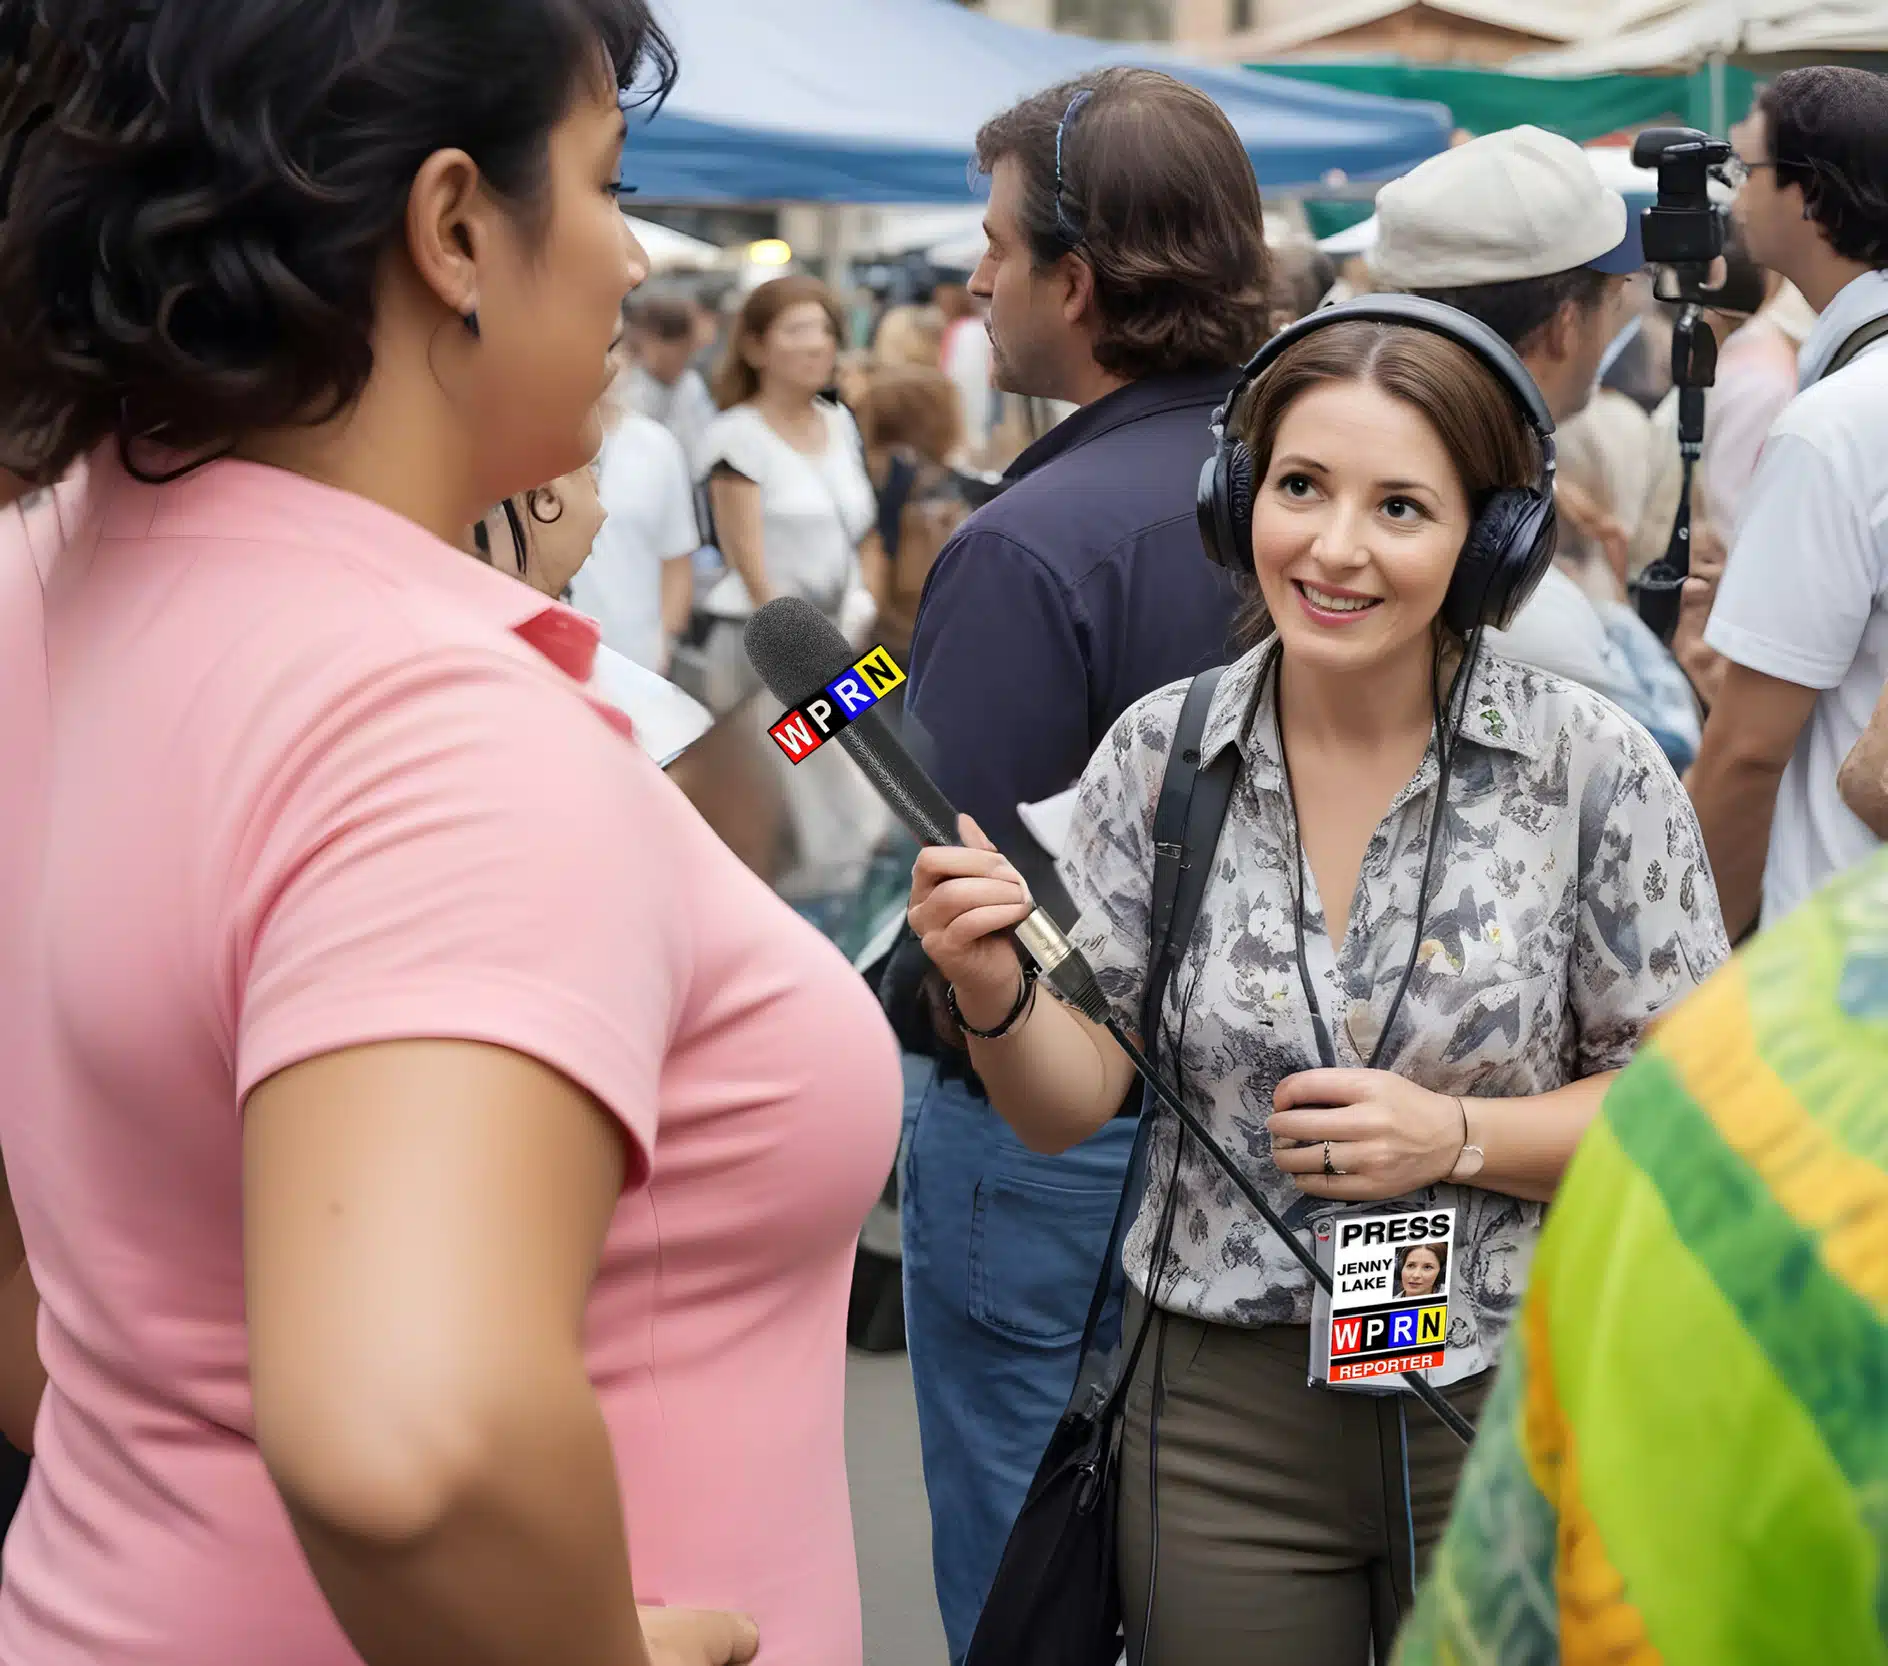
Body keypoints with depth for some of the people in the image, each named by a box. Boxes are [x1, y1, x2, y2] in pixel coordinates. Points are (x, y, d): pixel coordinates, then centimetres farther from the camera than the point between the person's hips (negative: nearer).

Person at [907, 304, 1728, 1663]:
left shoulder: (1594, 769, -10)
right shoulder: (1160, 751, -4)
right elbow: (1072, 1103, -2)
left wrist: (1459, 1137, -18)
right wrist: (997, 998, -22)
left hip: (1512, 1405, -1)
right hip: (1220, 1410, 1)